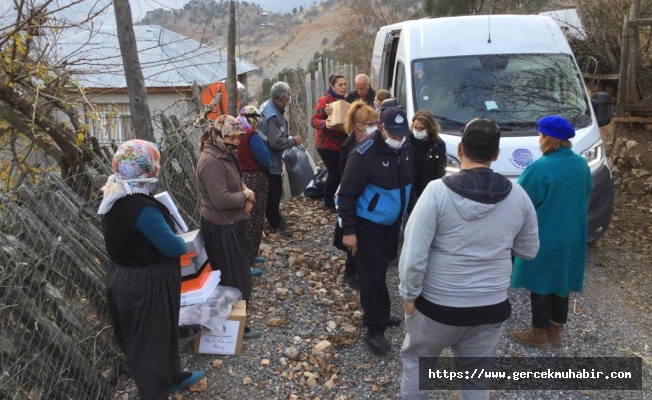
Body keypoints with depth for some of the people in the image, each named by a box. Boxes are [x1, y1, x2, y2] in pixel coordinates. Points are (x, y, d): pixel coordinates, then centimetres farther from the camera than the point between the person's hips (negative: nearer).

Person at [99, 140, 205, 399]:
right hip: (146, 285, -9)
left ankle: (173, 377, 44)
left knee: (162, 332, 25)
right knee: (151, 340, 8)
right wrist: (186, 246, -4)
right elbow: (171, 246, -25)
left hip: (126, 278, 9)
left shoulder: (114, 198, 1)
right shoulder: (141, 207, -29)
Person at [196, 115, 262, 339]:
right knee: (234, 277, 3)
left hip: (233, 223, 10)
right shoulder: (211, 162, -26)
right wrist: (247, 195, -16)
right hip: (221, 228, -10)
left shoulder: (227, 154, 5)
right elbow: (222, 200, -32)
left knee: (236, 272, 22)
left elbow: (238, 181, 15)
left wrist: (246, 196, -6)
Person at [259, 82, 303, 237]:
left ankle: (274, 217, 38)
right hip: (270, 159, -10)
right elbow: (276, 142, -34)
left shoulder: (269, 106, 4)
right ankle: (275, 224, 13)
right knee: (274, 191, 1)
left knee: (273, 190, 22)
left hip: (268, 157, 10)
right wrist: (293, 140, -19)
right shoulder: (272, 115, -29)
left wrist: (288, 137, 7)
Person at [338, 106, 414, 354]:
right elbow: (347, 194, -19)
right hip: (368, 225, -7)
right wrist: (348, 230, -20)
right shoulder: (364, 153, -23)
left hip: (392, 222, 7)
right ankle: (375, 331, 11)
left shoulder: (405, 149, -1)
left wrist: (406, 215, 17)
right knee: (372, 277, -2)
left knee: (379, 272, 20)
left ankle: (378, 316, 37)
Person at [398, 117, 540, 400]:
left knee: (415, 361, 22)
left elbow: (413, 254, -19)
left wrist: (409, 294, -5)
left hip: (438, 304, -3)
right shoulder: (518, 196, -5)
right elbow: (529, 251, 8)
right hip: (491, 307, 3)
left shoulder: (437, 191, -17)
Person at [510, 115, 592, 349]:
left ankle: (539, 334, 19)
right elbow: (586, 197, 13)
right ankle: (556, 329, 32)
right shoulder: (581, 164, 1)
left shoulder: (540, 168, -24)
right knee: (560, 282, 18)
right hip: (571, 236, 7)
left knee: (540, 284, 7)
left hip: (544, 238, -7)